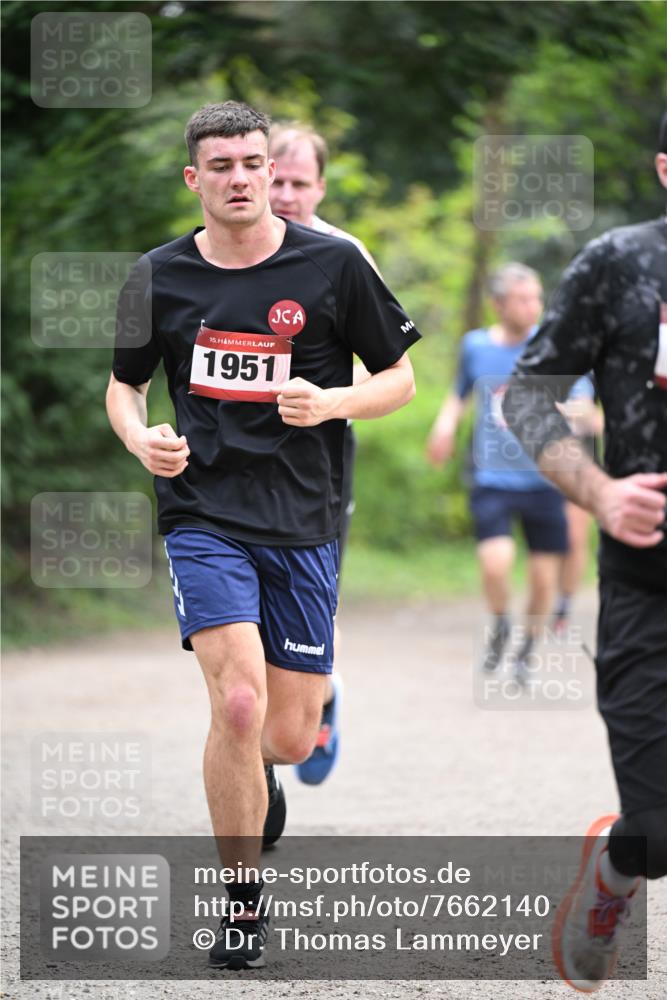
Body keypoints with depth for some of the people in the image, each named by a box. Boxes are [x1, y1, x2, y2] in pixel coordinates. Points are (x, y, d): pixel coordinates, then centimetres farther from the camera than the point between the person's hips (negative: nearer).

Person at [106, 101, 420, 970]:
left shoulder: (332, 265, -1)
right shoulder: (160, 277, 4)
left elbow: (400, 380, 5)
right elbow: (123, 383, 18)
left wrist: (330, 403, -15)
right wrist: (140, 439, -5)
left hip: (303, 523, 1)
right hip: (203, 514, -1)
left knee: (290, 739, 2)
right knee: (239, 702, -20)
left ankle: (245, 774, 42)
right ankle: (244, 904, -5)